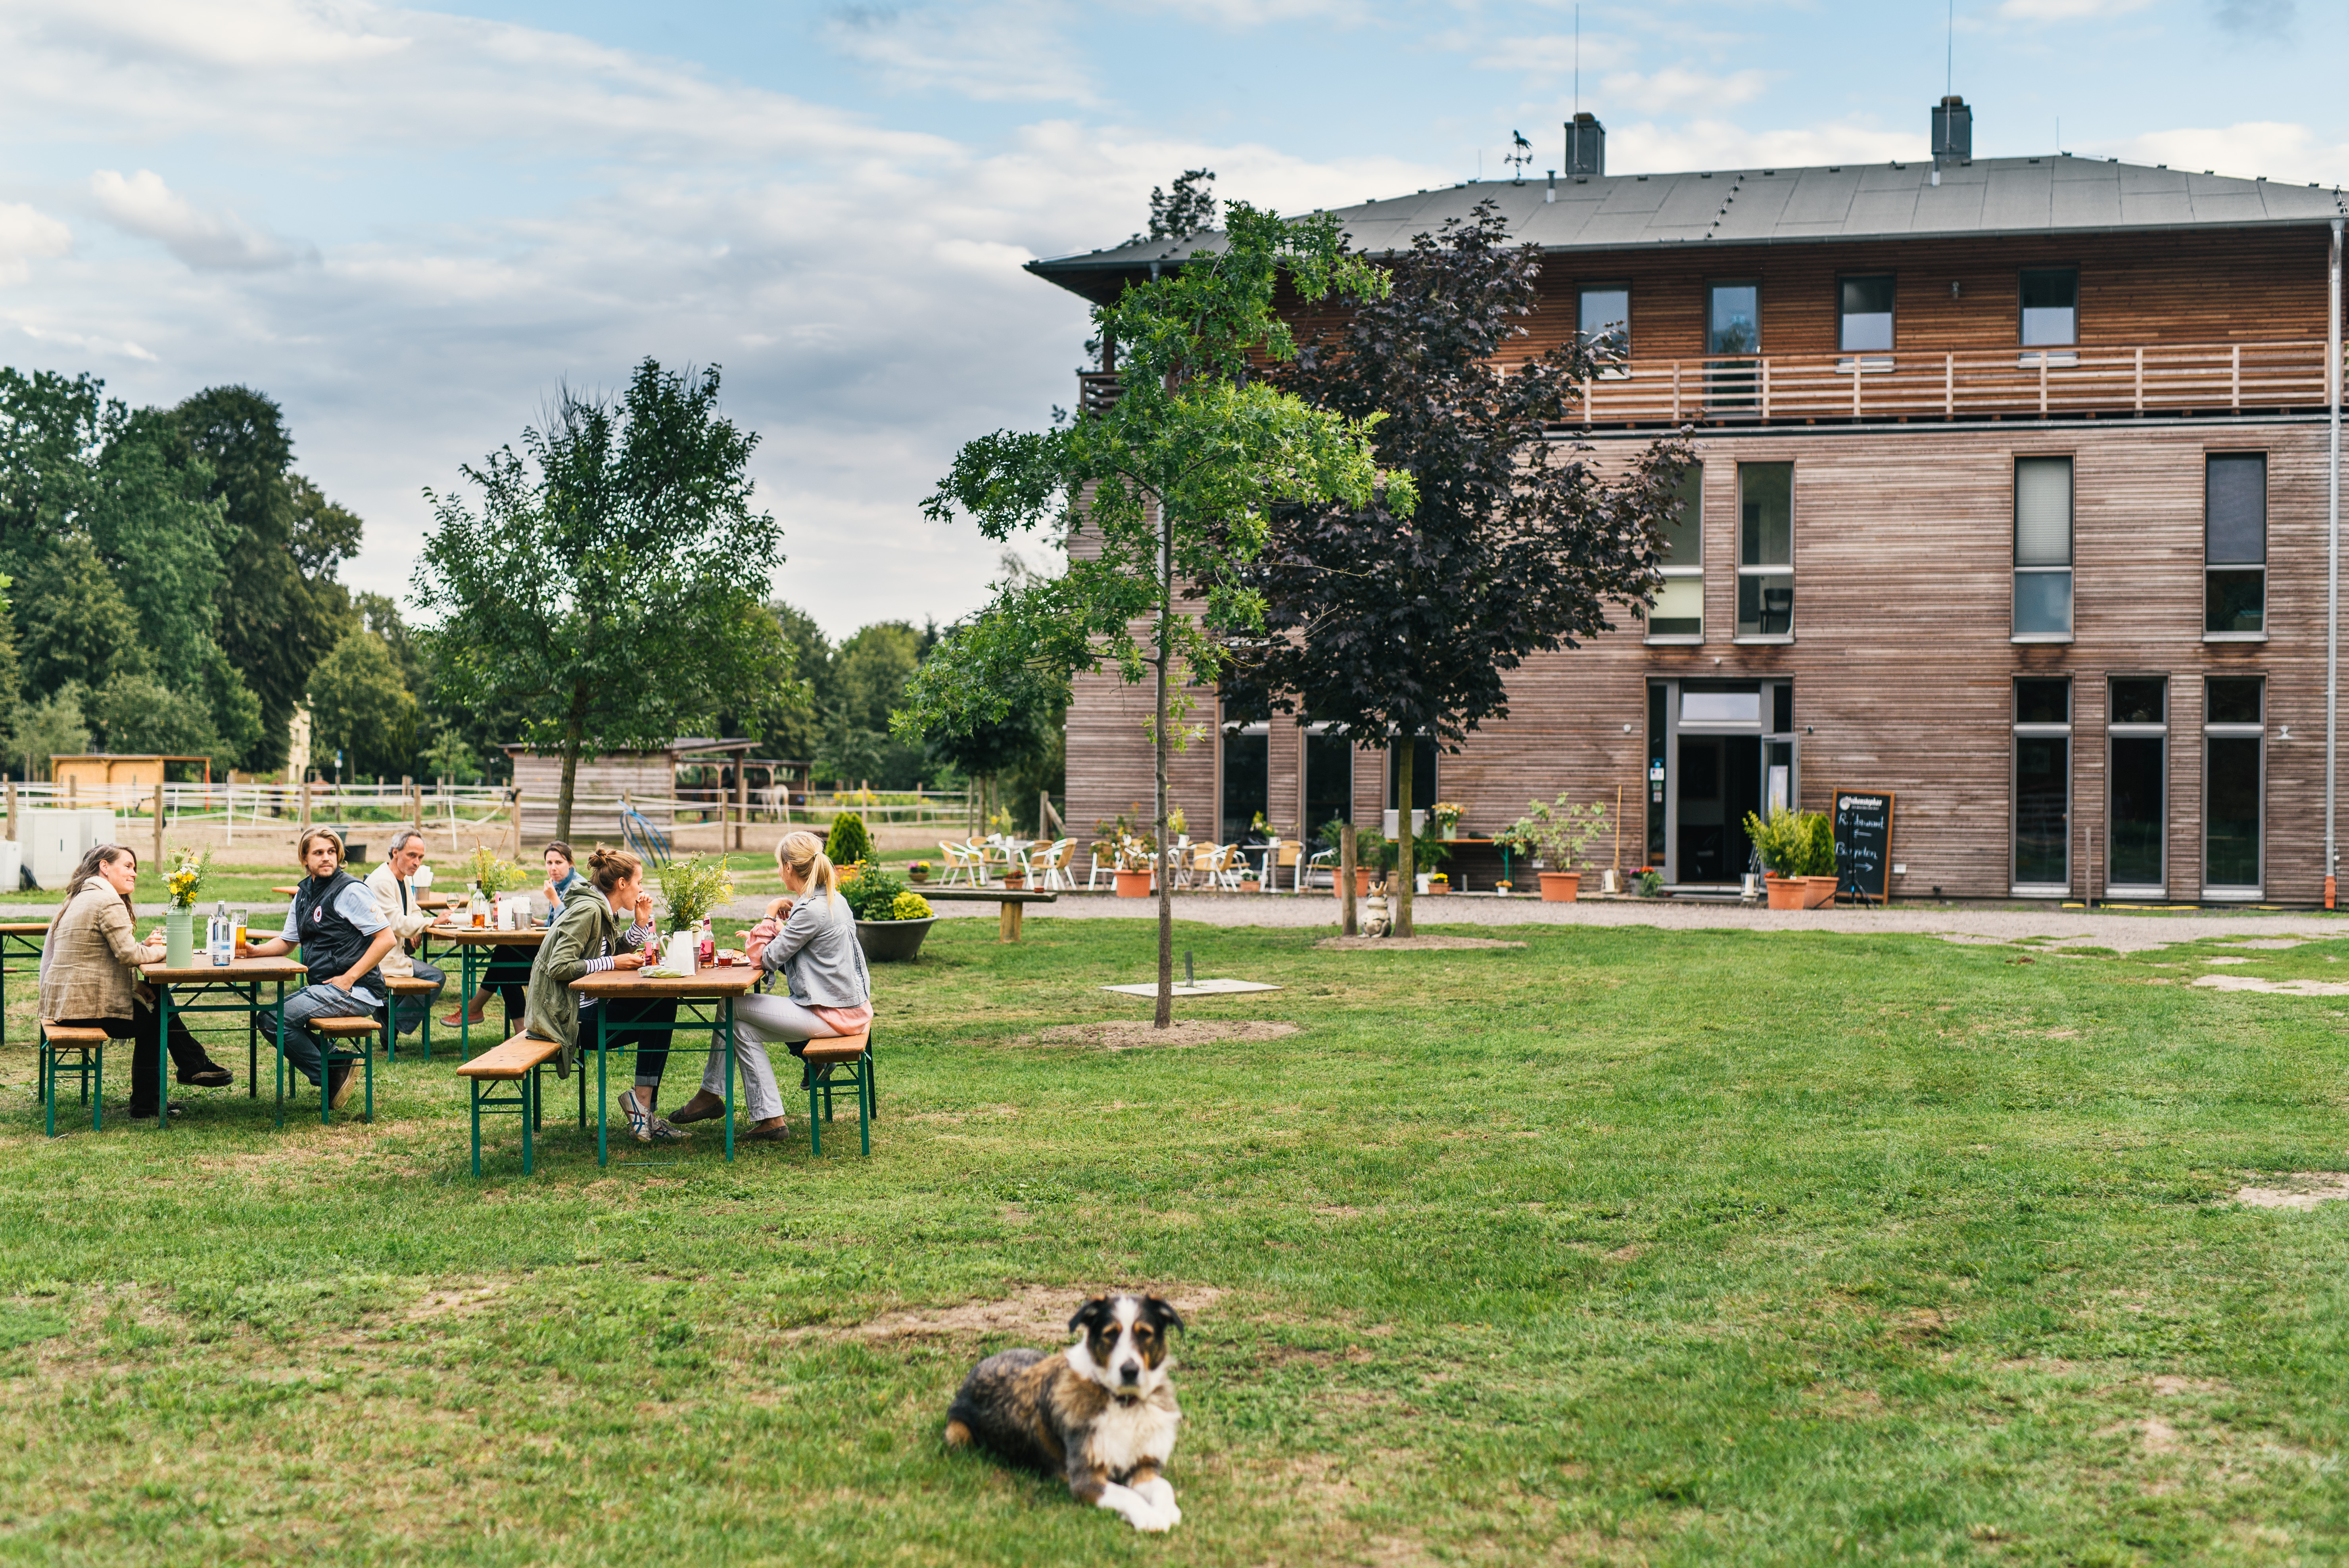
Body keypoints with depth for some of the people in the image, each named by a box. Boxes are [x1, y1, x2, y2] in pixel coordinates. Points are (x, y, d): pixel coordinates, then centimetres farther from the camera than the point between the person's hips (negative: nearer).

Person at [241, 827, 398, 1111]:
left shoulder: (350, 890, -11)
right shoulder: (305, 892, 14)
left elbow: (388, 939, -16)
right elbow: (286, 942, 23)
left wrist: (349, 979, -19)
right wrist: (255, 951, 2)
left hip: (355, 992, -9)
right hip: (324, 988, 9)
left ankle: (331, 1076, -4)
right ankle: (338, 1063, 8)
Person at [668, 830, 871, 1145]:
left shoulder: (811, 910, -19)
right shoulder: (832, 899, 11)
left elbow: (768, 959, -13)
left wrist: (770, 916, -2)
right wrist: (764, 940, 11)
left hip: (830, 1014, -10)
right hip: (850, 1005, 10)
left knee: (733, 1009, -2)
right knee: (743, 1025, 13)